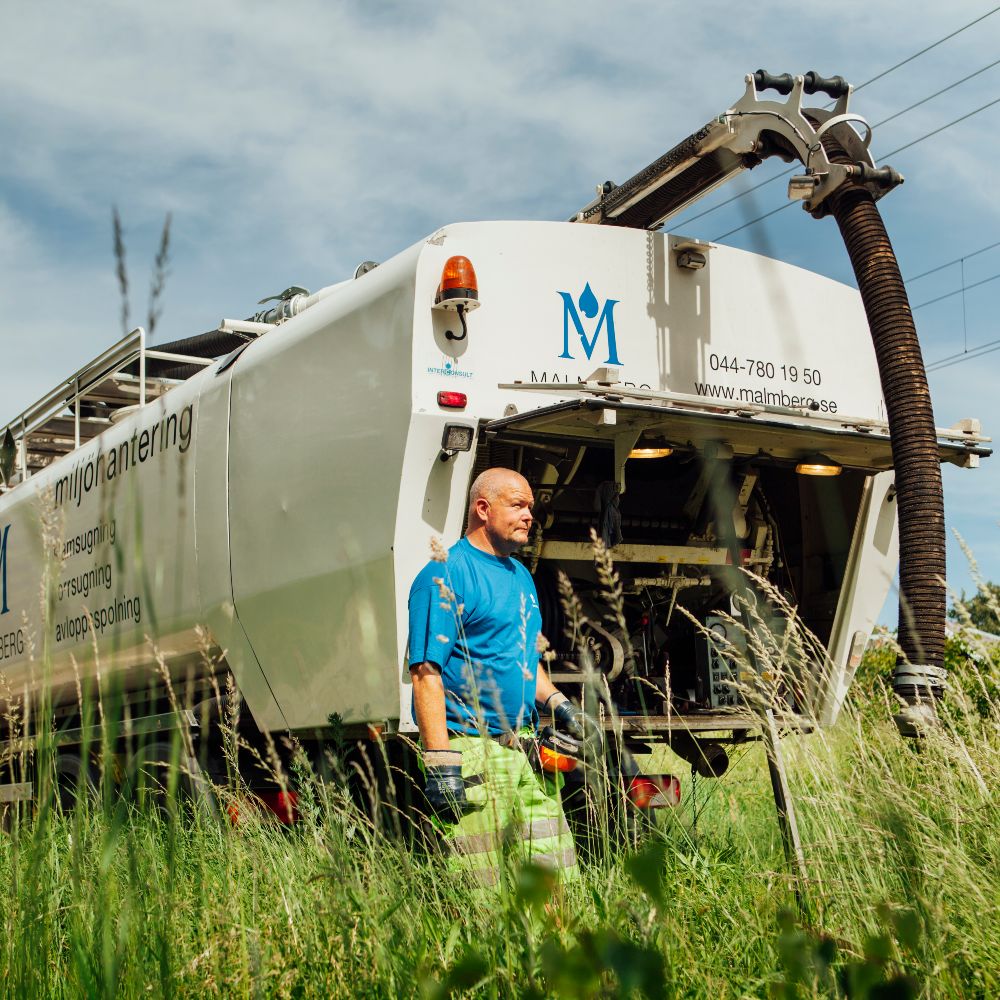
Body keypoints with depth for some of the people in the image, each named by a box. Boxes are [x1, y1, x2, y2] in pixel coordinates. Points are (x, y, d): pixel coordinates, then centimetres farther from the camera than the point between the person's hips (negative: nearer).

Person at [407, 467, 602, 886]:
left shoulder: (520, 576, 18)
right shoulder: (446, 576, -9)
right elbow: (426, 672, -16)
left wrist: (558, 705, 11)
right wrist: (440, 761, -21)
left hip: (526, 750, 8)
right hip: (473, 751, -8)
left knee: (559, 877, 9)